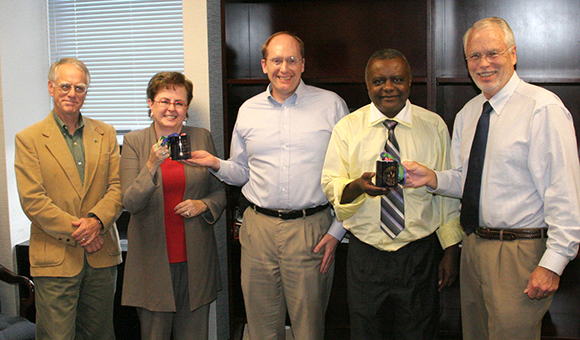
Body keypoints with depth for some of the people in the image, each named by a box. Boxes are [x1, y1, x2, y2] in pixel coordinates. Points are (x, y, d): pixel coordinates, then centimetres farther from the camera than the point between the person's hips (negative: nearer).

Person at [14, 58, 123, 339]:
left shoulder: (105, 134, 10)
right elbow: (32, 200, -9)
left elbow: (117, 186, 3)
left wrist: (96, 220, -15)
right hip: (56, 258, -3)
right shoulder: (28, 139, -1)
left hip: (102, 255, 4)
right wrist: (76, 232, -14)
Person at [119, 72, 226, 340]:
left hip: (195, 257, 2)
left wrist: (204, 205, -9)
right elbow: (130, 202, -9)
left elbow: (220, 191, 12)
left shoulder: (202, 138, 4)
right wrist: (152, 165, -23)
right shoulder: (134, 142, 0)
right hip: (153, 257, -1)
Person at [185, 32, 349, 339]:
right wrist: (217, 165, -3)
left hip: (311, 230, -2)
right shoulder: (248, 110, 10)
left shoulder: (331, 105, 1)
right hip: (258, 229, 3)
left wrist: (337, 231, -4)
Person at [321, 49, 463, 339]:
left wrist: (451, 251, 2)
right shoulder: (347, 127, 1)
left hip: (420, 254, 0)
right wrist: (356, 186, -25)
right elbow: (329, 183, -2)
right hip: (365, 257, 0)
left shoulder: (434, 126, 2)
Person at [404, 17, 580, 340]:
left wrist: (553, 263, -19)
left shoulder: (543, 108, -13)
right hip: (473, 247, 7)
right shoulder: (467, 113, 11)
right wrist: (433, 177, -3)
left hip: (519, 253, -7)